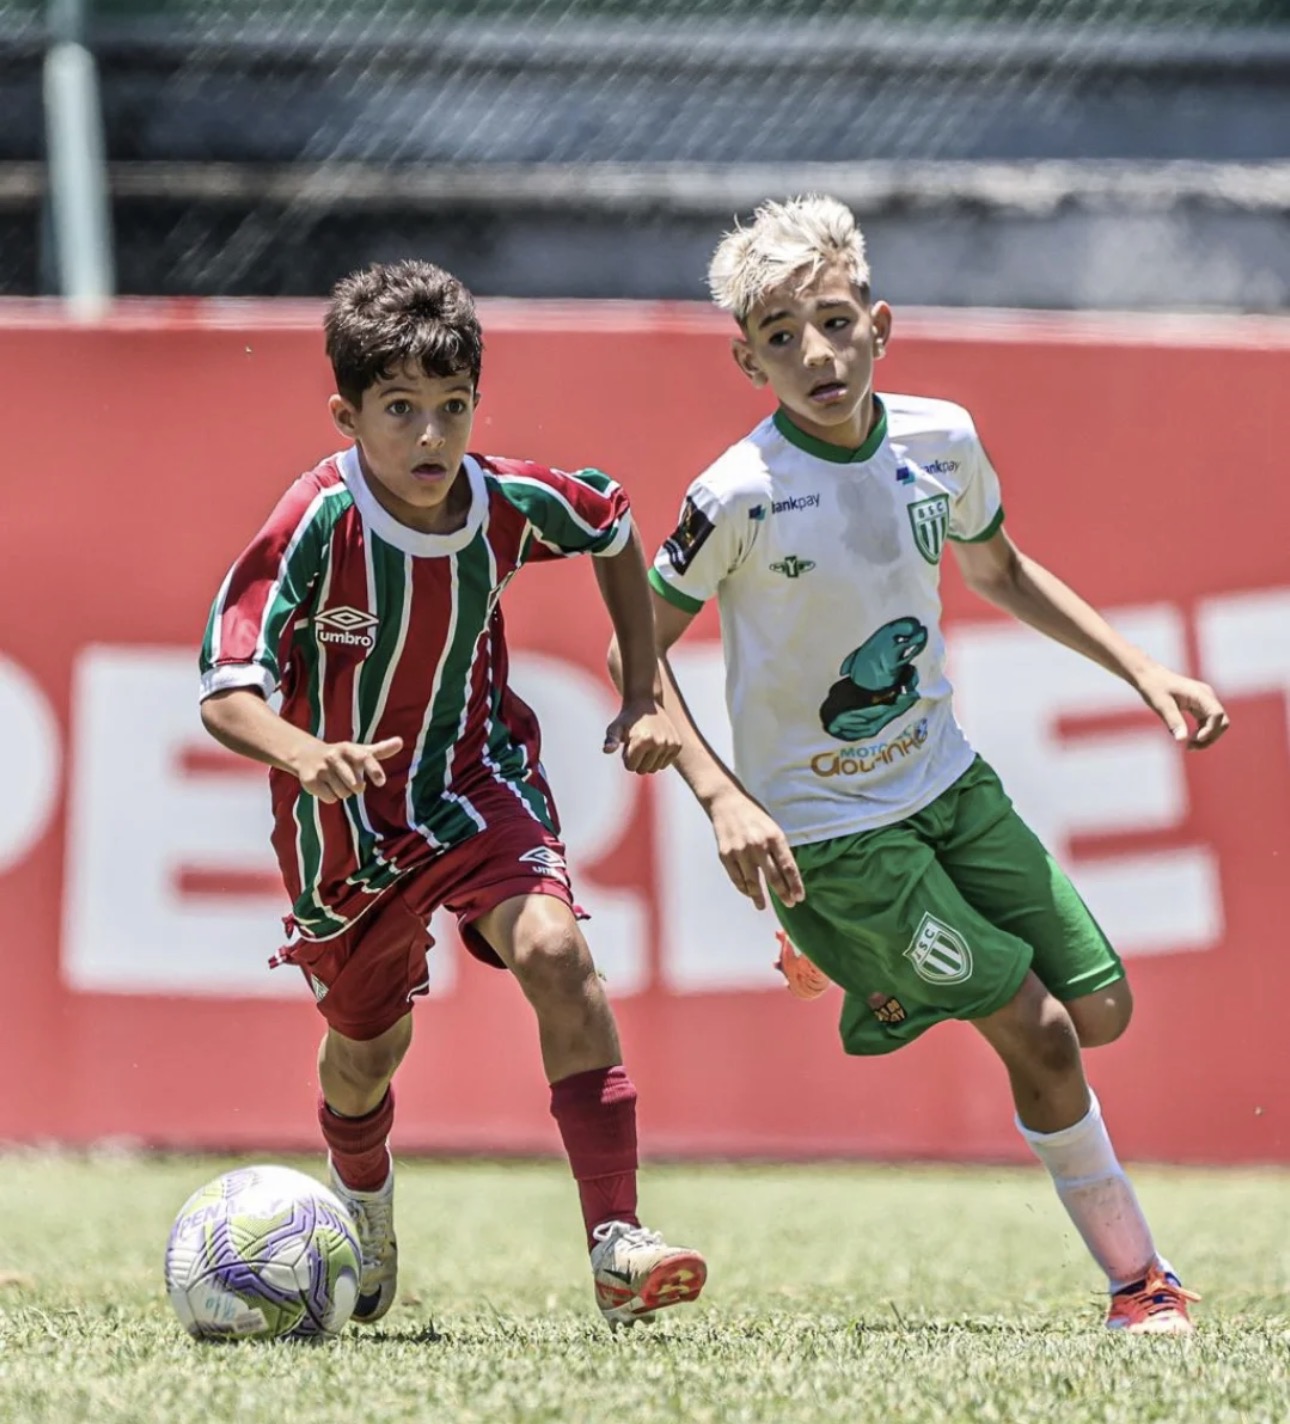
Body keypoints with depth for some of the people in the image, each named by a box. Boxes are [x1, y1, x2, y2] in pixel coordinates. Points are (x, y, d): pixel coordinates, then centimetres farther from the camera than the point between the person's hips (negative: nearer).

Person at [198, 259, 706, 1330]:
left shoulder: (512, 502, -16)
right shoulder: (315, 526, -27)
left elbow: (615, 532, 8)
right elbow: (226, 695, -33)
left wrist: (645, 696, 5)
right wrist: (308, 756, -54)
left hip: (479, 785, 1)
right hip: (347, 822, -1)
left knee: (555, 952, -27)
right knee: (367, 1048, 17)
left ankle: (617, 1242, -28)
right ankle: (365, 1200, 55)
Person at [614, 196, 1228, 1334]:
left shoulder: (941, 440, -5)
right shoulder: (741, 496, -21)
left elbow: (999, 570, 16)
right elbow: (636, 651, -12)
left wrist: (1143, 671, 10)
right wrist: (723, 799, -22)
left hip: (949, 783, 6)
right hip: (824, 831, -6)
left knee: (1100, 1009, 6)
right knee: (1038, 1035, -11)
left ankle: (873, 970, 28)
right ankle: (1137, 1280, 5)